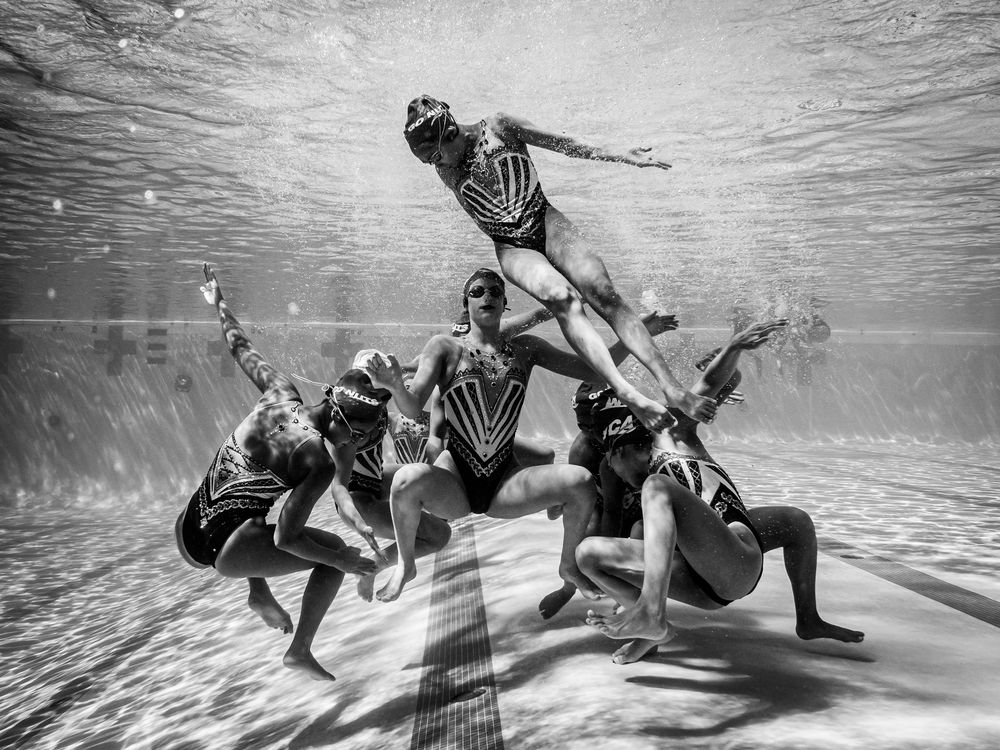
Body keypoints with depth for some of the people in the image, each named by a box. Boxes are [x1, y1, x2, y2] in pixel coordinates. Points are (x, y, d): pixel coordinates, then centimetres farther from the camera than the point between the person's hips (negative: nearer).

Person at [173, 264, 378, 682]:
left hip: (186, 535, 8)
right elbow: (285, 540, -20)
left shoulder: (280, 394, -2)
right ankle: (300, 652, 14)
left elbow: (241, 349, 13)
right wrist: (342, 562, -7)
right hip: (223, 551, -8)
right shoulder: (317, 462, -20)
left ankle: (260, 596, 38)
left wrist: (220, 305, 30)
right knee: (335, 551, 5)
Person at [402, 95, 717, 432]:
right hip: (512, 248, 0)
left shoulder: (498, 127, 0)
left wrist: (624, 156, -2)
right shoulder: (445, 173, 7)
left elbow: (567, 144, 1)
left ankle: (672, 388, -30)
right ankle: (627, 394, -44)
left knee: (601, 291, -25)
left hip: (546, 222, 0)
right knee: (560, 296, -32)